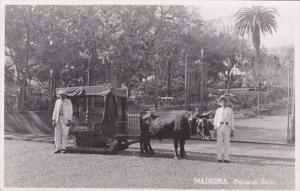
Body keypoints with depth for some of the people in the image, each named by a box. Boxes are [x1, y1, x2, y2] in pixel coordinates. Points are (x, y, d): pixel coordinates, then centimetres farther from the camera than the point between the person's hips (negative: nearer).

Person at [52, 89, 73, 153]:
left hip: (65, 119, -4)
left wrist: (69, 120, -13)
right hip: (58, 118, 4)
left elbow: (70, 112, -5)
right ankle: (58, 149, 3)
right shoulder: (57, 101, 10)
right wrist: (53, 120, 2)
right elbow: (55, 111, 11)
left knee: (64, 134, -2)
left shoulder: (68, 102, -2)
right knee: (57, 133, -1)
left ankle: (63, 148, 7)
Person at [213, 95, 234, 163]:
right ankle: (219, 158, 4)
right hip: (219, 127, 0)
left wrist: (232, 131, 0)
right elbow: (215, 120, 8)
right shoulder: (218, 110, 10)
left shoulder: (230, 110, 8)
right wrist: (215, 130, 0)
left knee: (227, 143, 0)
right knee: (219, 143, -1)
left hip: (227, 127, 0)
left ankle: (226, 158, 6)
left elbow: (232, 121, 6)